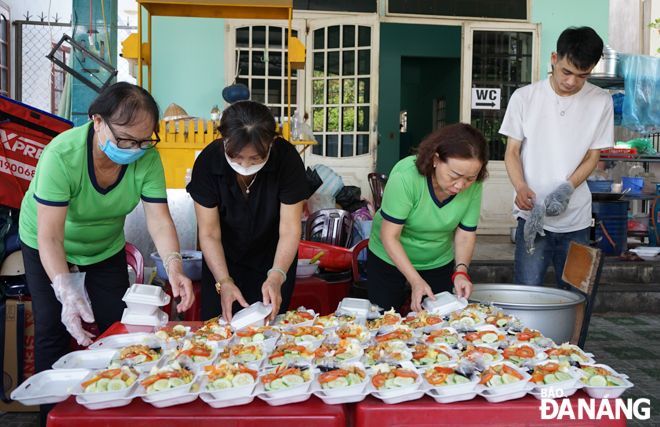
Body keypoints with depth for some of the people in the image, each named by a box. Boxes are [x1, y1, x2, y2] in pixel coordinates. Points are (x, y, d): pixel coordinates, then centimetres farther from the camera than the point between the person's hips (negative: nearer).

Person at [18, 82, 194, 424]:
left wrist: (173, 265, -42)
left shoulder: (147, 158, -26)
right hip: (47, 249, -3)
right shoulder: (61, 155, -37)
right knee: (52, 330, -4)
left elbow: (158, 219, -26)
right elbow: (50, 235, -38)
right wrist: (65, 290, -49)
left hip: (106, 247, 3)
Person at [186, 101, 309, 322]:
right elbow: (209, 233, -20)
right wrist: (224, 282, -33)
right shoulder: (207, 161, -24)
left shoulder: (287, 158, -26)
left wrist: (276, 277, -39)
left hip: (273, 258, 0)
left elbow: (290, 230, -24)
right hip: (223, 259, 1)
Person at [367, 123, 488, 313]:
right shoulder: (406, 176, -32)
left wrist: (461, 271, -26)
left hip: (439, 262, 3)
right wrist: (416, 281, -33)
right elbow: (389, 236, -27)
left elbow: (465, 235, -9)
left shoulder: (473, 186, -19)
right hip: (389, 258, -3)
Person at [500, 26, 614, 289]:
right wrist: (521, 187, -17)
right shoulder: (524, 97, 0)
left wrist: (566, 188, -14)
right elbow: (512, 151, 2)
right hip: (532, 214, -2)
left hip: (576, 218, 2)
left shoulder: (601, 102, 3)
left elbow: (593, 156, 5)